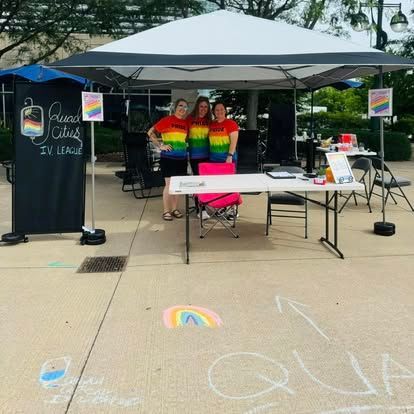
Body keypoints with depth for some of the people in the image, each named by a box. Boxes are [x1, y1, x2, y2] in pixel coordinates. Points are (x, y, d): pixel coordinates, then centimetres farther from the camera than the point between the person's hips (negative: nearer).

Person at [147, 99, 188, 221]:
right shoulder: (167, 120, -6)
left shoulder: (186, 123, 8)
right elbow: (150, 133, -5)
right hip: (168, 157, -5)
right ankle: (166, 211, 6)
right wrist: (160, 145, -10)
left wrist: (184, 144, 7)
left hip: (182, 158, 5)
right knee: (169, 184, -4)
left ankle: (174, 208, 23)